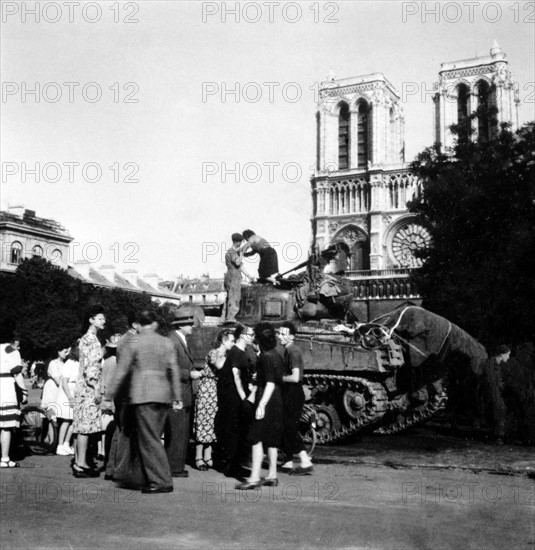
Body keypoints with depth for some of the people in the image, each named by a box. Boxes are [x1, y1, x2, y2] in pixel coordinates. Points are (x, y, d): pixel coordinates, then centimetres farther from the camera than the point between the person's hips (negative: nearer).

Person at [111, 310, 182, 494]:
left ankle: (162, 482, -5)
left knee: (149, 439, -2)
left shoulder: (133, 344, -2)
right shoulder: (166, 343, 9)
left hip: (142, 395, -5)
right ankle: (152, 477, 18)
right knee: (153, 438, 13)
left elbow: (121, 371, 0)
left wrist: (112, 394, 9)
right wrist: (177, 396, 13)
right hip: (163, 395, 5)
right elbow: (173, 370, 8)